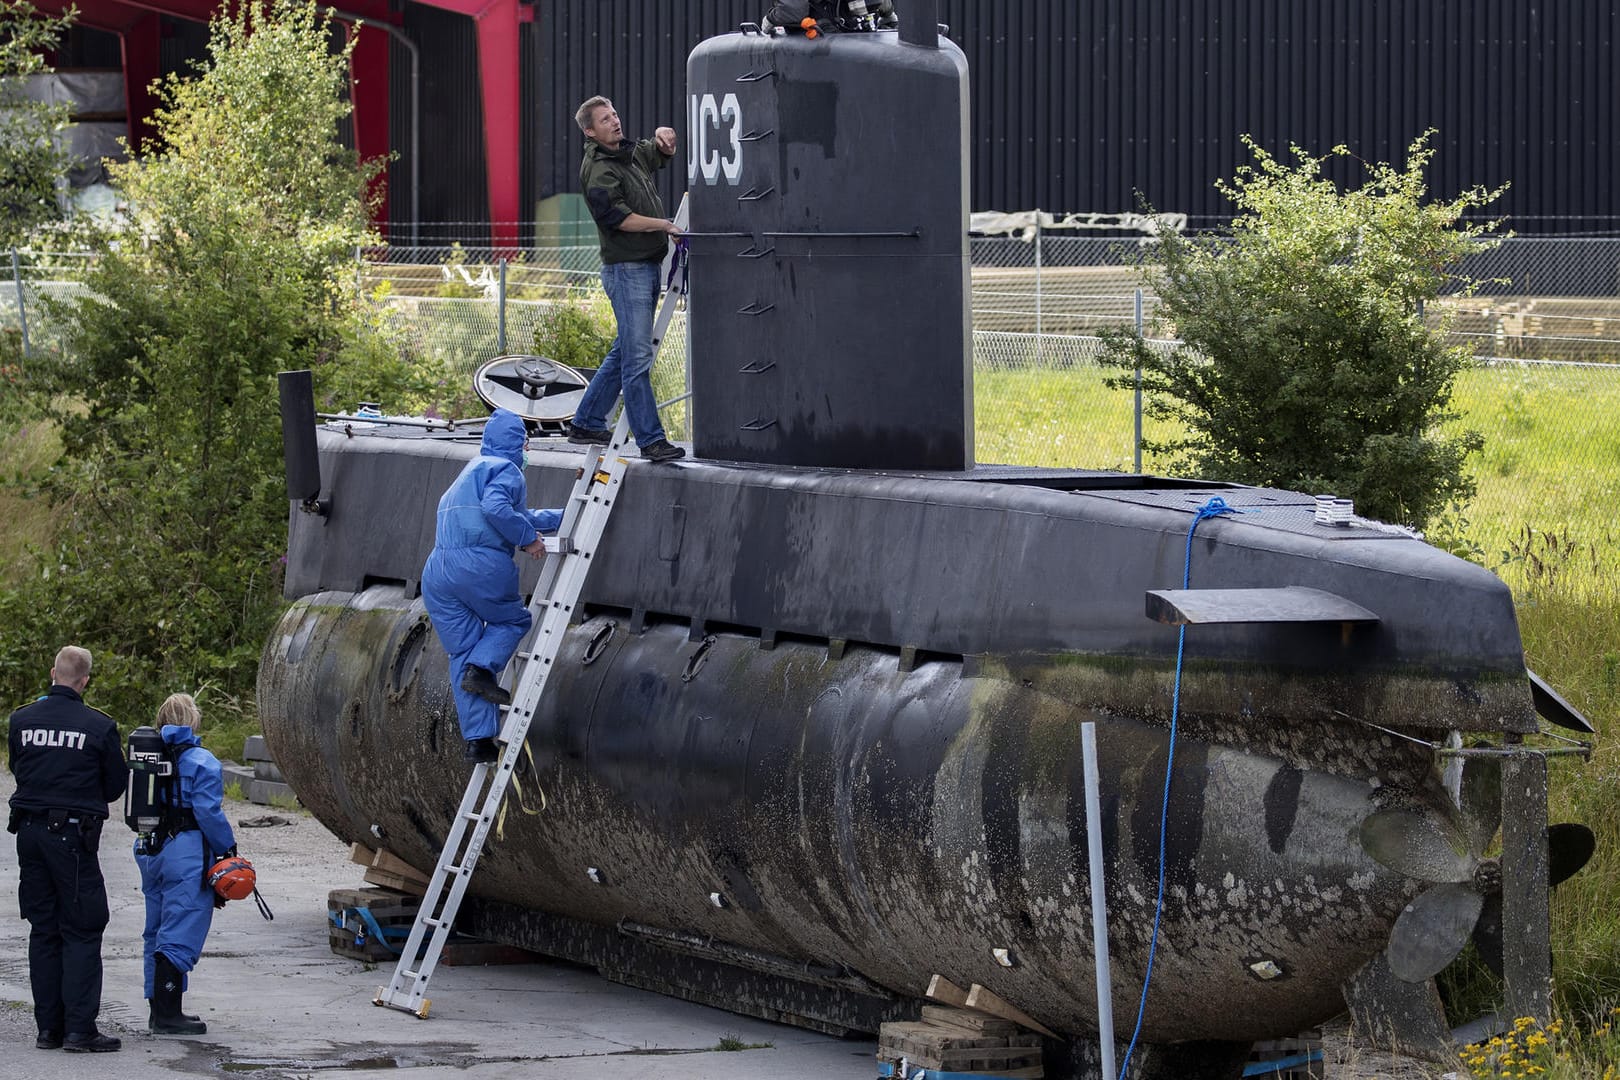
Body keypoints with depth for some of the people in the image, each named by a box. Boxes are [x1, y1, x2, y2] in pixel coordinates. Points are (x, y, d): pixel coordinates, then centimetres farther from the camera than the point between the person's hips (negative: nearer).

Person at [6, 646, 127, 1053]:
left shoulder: (22, 720, 1)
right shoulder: (99, 726, -9)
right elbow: (116, 785, 1)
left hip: (30, 832, 4)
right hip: (73, 835, -4)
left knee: (43, 930, 11)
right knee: (81, 931, 0)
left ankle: (48, 1027, 11)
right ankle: (80, 1029, -7)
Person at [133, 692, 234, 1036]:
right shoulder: (202, 763, -10)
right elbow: (209, 813, -14)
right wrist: (228, 850, -4)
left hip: (150, 852, 7)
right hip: (188, 854, -7)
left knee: (157, 935, 15)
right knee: (179, 936, -6)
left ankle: (159, 1011, 21)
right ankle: (166, 1015, -9)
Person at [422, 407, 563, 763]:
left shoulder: (472, 470, 30)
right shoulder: (505, 469, 1)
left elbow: (517, 515, 41)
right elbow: (497, 508, -20)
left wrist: (561, 518, 46)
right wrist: (528, 538, -8)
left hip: (436, 572, 7)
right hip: (483, 566, -7)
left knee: (463, 652, 9)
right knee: (513, 621, 18)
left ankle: (478, 740, 4)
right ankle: (482, 669, -9)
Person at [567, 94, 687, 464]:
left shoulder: (632, 153, 14)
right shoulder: (597, 170, -11)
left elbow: (664, 149, 32)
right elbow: (618, 217, -20)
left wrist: (663, 135, 8)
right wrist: (665, 225, -20)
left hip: (647, 265, 9)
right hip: (625, 269, -9)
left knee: (625, 352, 15)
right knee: (637, 357, -10)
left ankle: (586, 423, 25)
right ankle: (650, 440, -12)